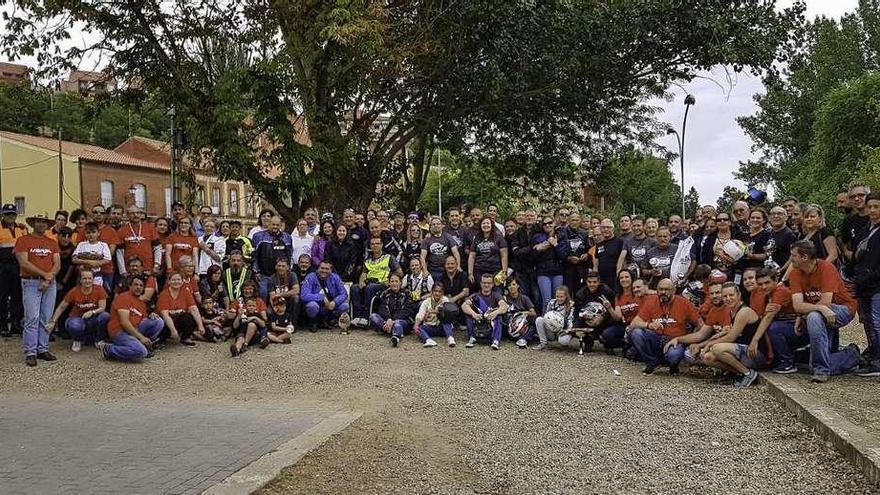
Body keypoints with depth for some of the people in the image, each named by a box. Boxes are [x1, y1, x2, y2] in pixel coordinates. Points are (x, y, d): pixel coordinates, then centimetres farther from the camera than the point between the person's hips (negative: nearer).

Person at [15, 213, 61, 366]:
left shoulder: (52, 243, 15)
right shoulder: (23, 240, 2)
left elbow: (57, 264, 8)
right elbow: (23, 263, -9)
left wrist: (49, 279, -9)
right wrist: (44, 274, -13)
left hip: (50, 284, 4)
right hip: (31, 282, -4)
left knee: (46, 319, 5)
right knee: (32, 318, -9)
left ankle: (43, 349, 11)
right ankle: (30, 352, -6)